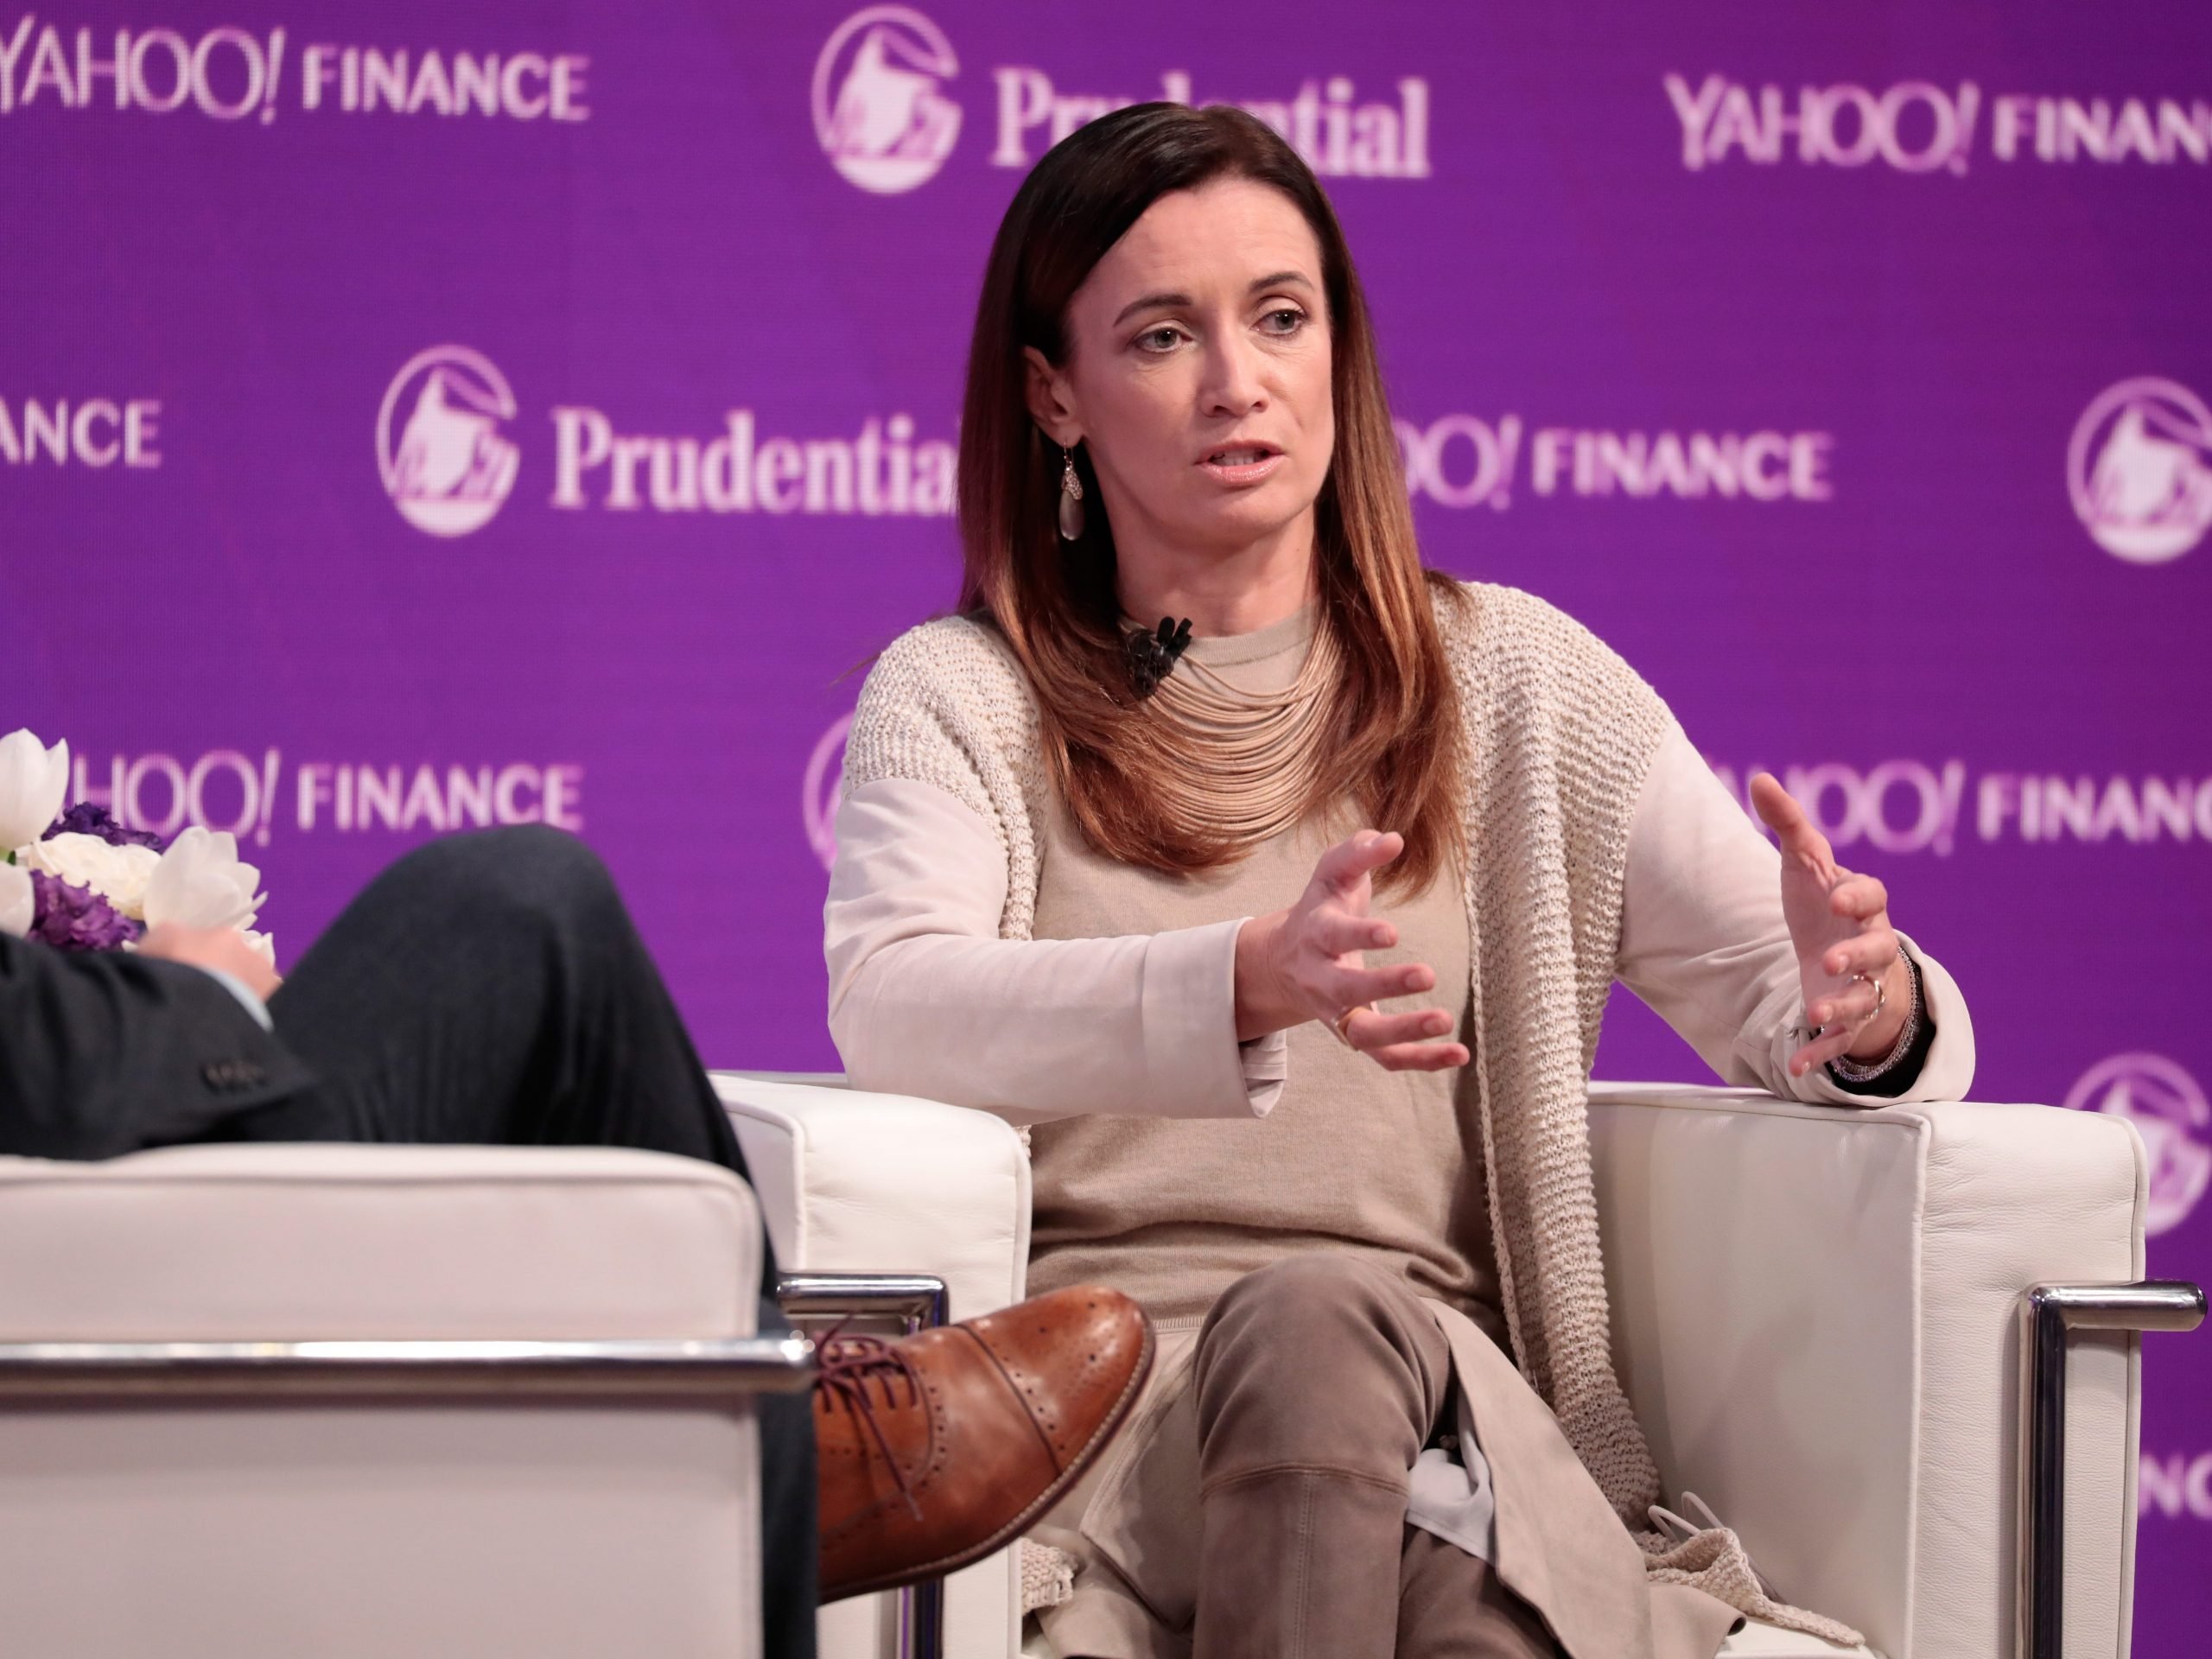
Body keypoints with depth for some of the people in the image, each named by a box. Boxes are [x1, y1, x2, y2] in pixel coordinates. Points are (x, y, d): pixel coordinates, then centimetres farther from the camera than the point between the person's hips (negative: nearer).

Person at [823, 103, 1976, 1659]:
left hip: (1434, 1369, 1)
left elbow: (1782, 1008, 11)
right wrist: (1253, 983, -29)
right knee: (1311, 1314, -36)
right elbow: (890, 1006, -10)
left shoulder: (1514, 682, 17)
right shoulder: (958, 698, 11)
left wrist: (1868, 1007, -16)